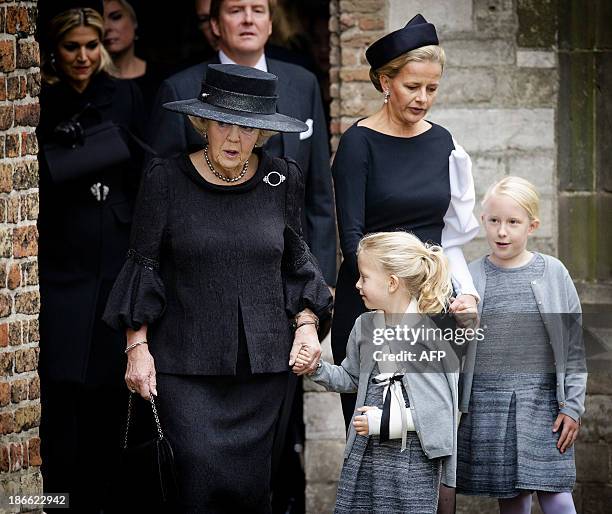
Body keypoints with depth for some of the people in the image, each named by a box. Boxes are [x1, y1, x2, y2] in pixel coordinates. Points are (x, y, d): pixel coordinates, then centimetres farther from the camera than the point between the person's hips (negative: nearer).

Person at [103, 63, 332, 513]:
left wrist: (307, 323, 2)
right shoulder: (166, 180, -3)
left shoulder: (282, 180, 5)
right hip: (187, 367, -2)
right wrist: (137, 346, -2)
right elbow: (144, 267, 2)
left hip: (263, 363, 2)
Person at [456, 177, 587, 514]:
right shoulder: (472, 277, 3)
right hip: (487, 401, 1)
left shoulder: (552, 274, 1)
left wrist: (572, 406, 0)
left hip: (542, 399, -1)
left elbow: (573, 345, 4)